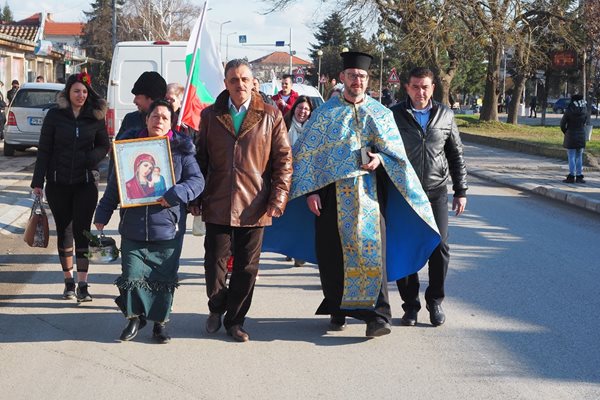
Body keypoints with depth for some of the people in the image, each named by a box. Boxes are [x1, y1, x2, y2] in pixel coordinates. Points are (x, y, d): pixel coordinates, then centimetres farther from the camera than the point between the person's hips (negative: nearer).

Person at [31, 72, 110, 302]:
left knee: (82, 231, -4)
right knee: (64, 230, 9)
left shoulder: (95, 117, 2)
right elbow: (44, 149, 0)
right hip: (58, 183, 1)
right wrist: (38, 181, -4)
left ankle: (82, 285, -2)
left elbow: (104, 145, 10)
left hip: (86, 182, 0)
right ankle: (69, 281, 19)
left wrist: (92, 157, -13)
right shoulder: (55, 115, -1)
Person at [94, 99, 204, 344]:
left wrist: (175, 195, -20)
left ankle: (160, 322, 22)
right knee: (132, 274, 1)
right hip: (133, 226, 1)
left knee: (164, 277, 7)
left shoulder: (180, 149, 0)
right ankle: (135, 317, 22)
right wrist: (103, 213, 12)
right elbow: (115, 184, 11)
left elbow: (197, 180, -3)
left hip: (167, 226, -1)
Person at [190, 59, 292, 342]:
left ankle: (235, 321, 20)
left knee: (247, 267, 5)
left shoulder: (270, 116, 2)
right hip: (217, 204, 1)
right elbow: (200, 158, 10)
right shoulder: (210, 116, 8)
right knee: (214, 262, 5)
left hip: (254, 206, -1)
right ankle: (216, 309, 30)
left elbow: (284, 159, 1)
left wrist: (279, 197, -8)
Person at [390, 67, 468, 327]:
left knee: (440, 247, -1)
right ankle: (410, 305, 14)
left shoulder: (445, 115, 8)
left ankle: (435, 301, 15)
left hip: (436, 192, 1)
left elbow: (456, 155, 13)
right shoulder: (394, 115, 1)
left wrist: (460, 191, 10)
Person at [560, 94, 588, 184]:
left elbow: (562, 123, -6)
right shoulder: (584, 111, -2)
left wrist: (565, 132, 10)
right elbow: (587, 122, 9)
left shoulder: (569, 111, -12)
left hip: (571, 136, -4)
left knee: (571, 157, 1)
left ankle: (571, 176, 0)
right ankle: (579, 176, 13)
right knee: (579, 157, 12)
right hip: (581, 136, 4)